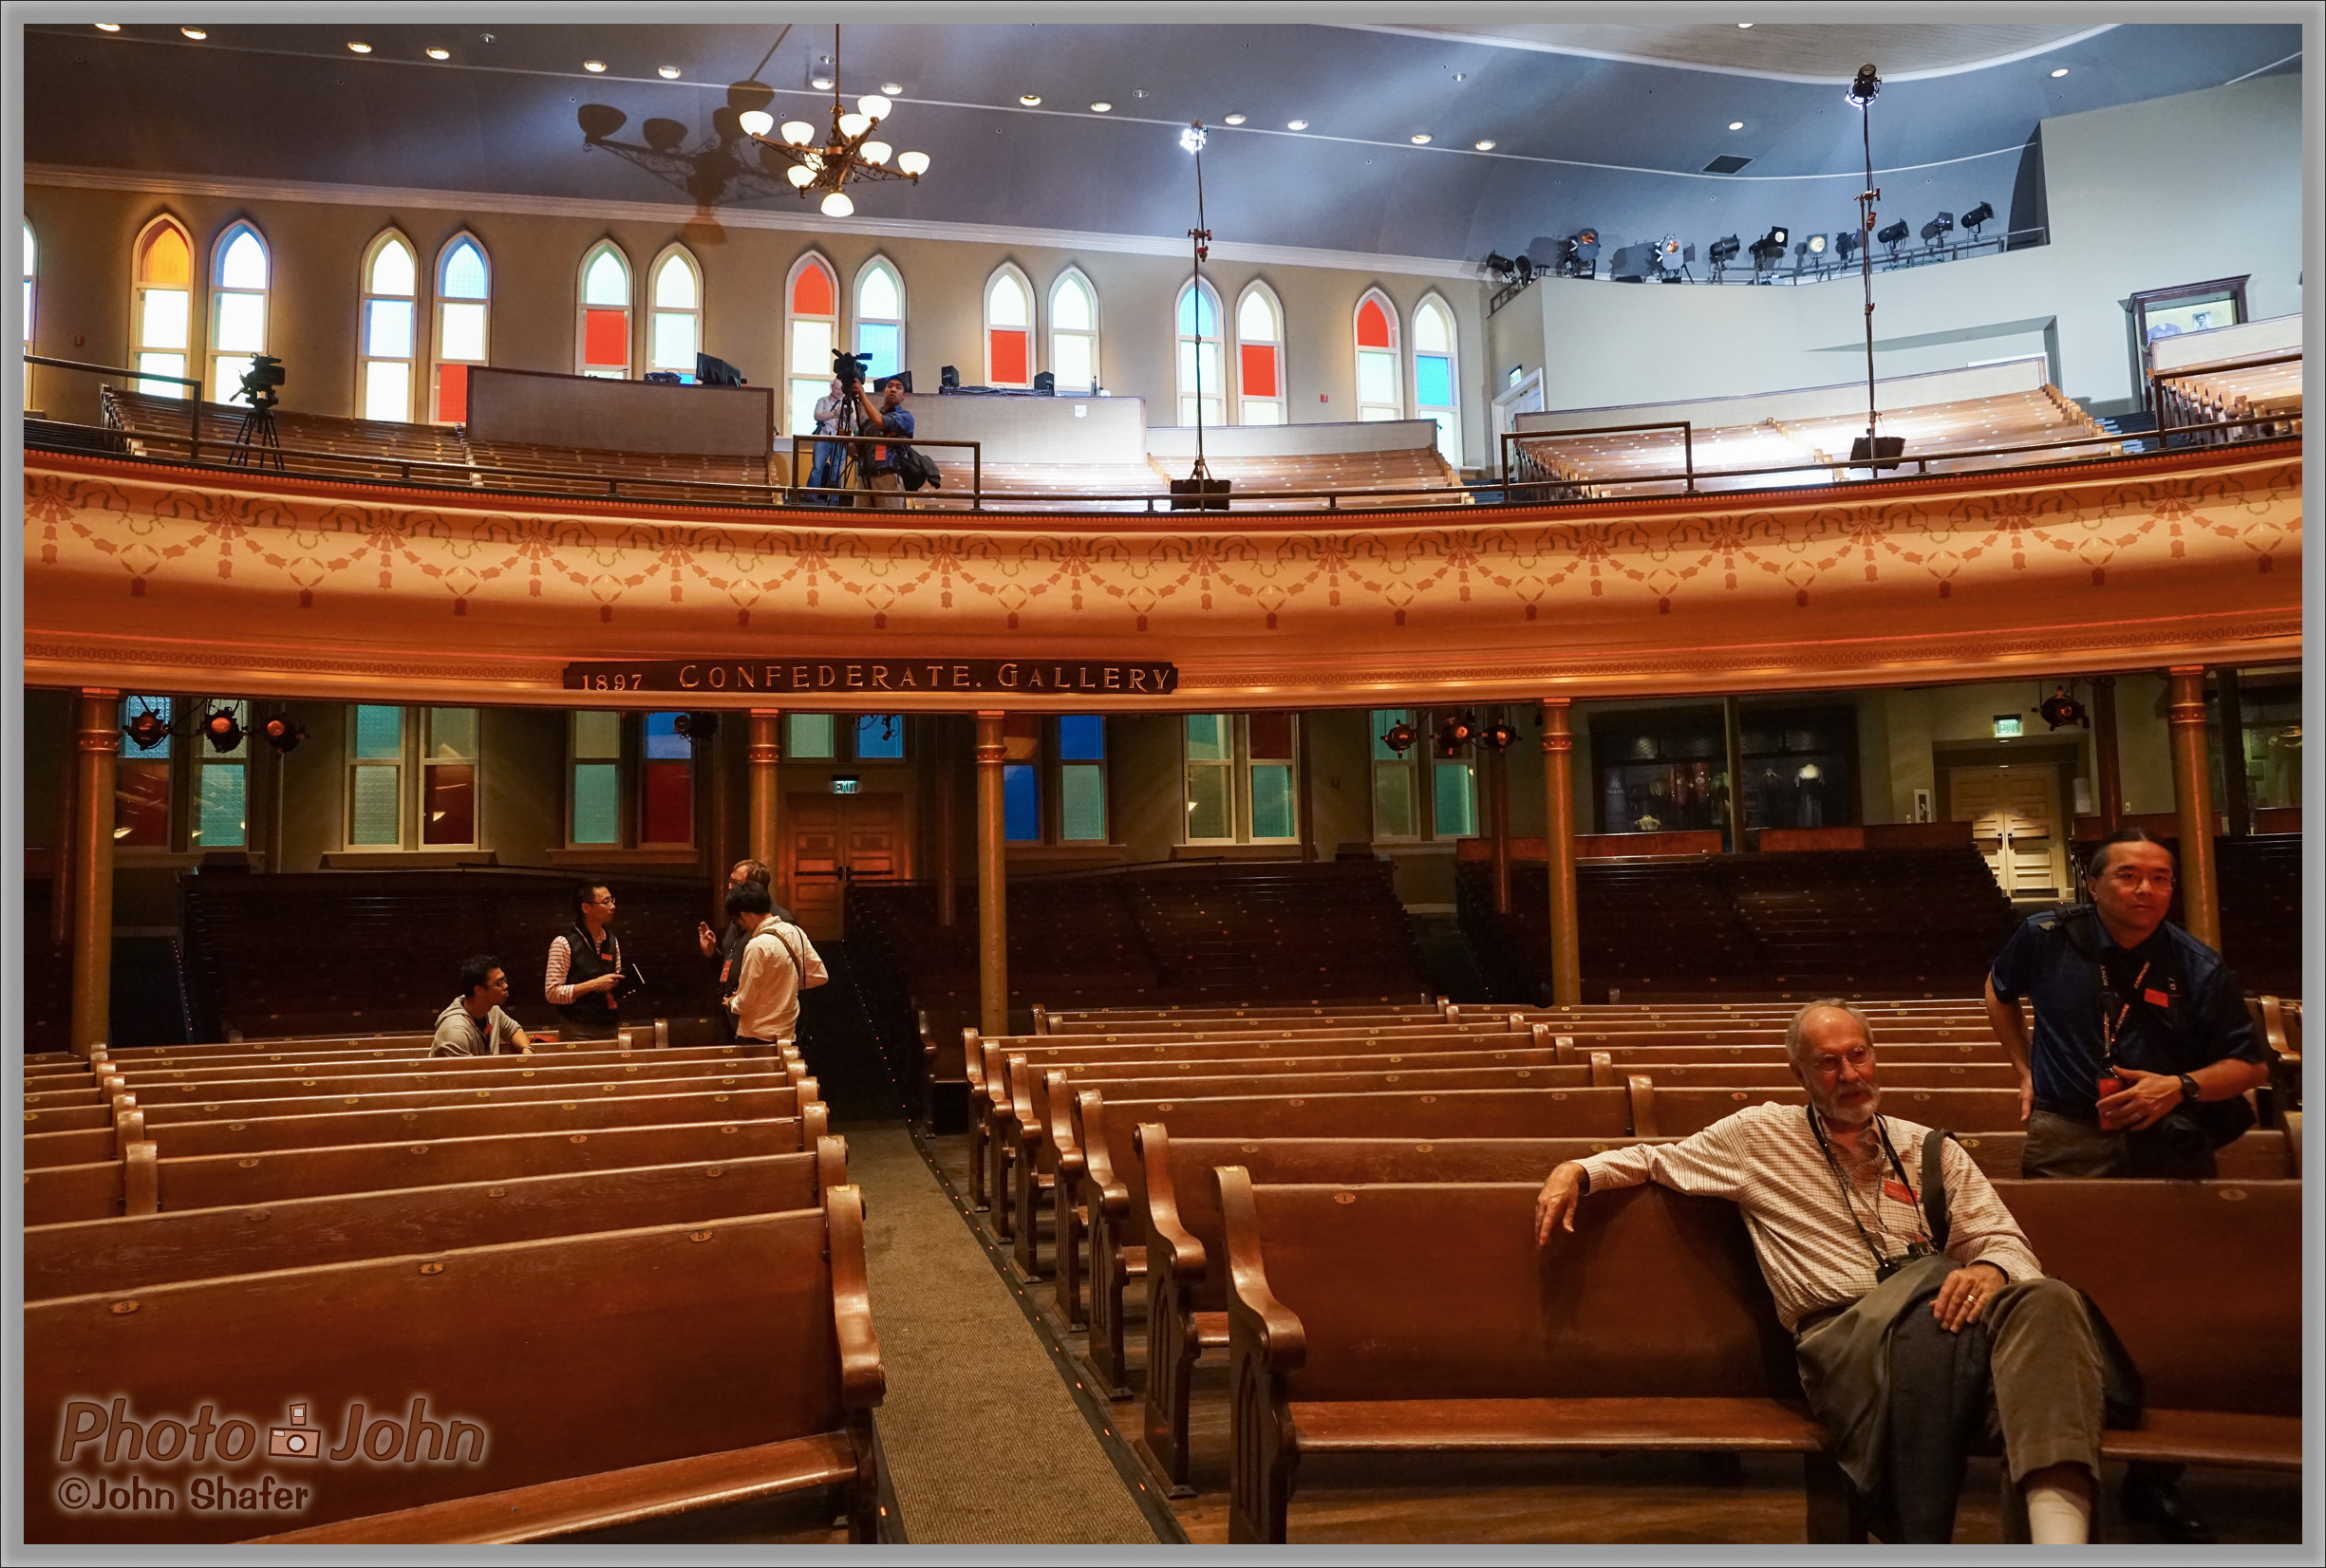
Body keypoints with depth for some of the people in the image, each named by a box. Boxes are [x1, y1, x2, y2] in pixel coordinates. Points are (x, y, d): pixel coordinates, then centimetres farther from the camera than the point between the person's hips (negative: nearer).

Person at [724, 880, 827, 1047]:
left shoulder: (758, 946, -21)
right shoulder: (796, 932, 0)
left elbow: (744, 1003, -16)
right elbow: (819, 976, 7)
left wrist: (731, 1003, 5)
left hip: (757, 1039, -7)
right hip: (789, 1033, 7)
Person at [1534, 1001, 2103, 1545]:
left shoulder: (1928, 1149, 24)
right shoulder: (1760, 1135, 19)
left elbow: (2005, 1240, 17)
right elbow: (1655, 1159, 27)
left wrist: (1990, 1269, -9)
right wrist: (1576, 1170, 8)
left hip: (1930, 1325, 4)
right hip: (1838, 1332, -3)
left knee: (2046, 1301, -32)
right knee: (1927, 1282, -40)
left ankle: (2058, 1529, -49)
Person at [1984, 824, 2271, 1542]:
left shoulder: (2197, 967, -1)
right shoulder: (2047, 938, 0)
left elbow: (2250, 1064, 4)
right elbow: (1998, 992, 21)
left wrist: (2181, 1087, -13)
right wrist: (2027, 1068, 14)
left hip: (2168, 1146, 1)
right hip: (2068, 1140, 0)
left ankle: (2157, 1482, 17)